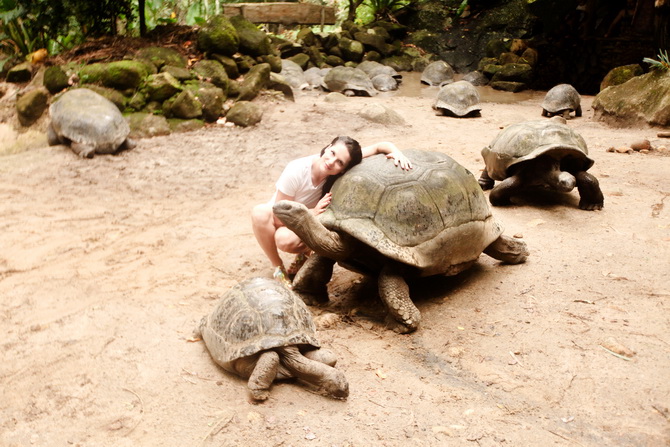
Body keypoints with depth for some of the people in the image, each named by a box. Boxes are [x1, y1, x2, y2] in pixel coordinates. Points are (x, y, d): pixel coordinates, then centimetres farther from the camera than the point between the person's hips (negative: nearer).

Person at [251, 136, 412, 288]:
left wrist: (396, 151, -41)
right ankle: (277, 268, -15)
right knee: (260, 213, -38)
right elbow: (280, 217, -25)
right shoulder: (295, 172, -31)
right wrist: (313, 212, -38)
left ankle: (304, 253, 3)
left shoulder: (341, 174, -22)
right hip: (282, 220, -2)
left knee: (285, 239, -35)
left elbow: (380, 146, -19)